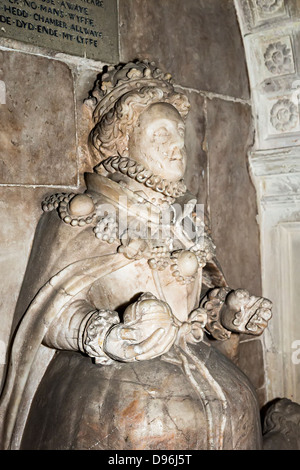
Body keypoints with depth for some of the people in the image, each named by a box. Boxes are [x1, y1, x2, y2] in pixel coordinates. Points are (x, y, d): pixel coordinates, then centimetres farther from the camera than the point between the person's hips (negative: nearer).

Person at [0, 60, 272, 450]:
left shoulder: (185, 217, 13)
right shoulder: (81, 217, -3)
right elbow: (54, 312, -9)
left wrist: (226, 311, 0)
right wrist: (114, 336, -25)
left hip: (190, 359, 5)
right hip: (105, 372, -5)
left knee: (235, 400, -13)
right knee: (142, 423, -24)